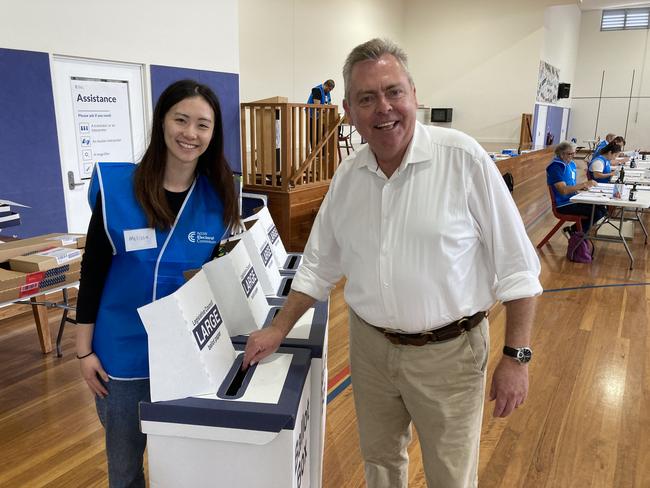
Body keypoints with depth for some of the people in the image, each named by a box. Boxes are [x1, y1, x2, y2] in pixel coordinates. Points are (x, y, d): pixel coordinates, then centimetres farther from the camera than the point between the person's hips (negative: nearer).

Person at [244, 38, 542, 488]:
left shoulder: (462, 158, -16)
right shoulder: (347, 176, -1)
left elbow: (516, 265, -12)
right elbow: (320, 264, 9)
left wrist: (517, 357, -12)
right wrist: (278, 331, 7)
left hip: (448, 351, -4)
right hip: (370, 346, 5)